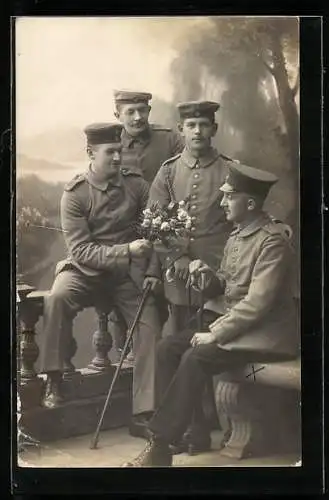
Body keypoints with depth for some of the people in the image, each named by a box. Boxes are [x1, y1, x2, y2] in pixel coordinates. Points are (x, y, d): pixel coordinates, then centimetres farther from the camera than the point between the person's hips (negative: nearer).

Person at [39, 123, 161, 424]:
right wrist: (126, 250, -28)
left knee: (150, 329, -14)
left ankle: (146, 410, -3)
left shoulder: (136, 184, -2)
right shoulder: (75, 194, -9)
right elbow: (80, 250, -15)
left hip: (129, 274, 2)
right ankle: (54, 381, -18)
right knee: (57, 297, -31)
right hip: (86, 271, -2)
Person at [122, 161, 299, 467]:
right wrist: (210, 277, -5)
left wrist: (214, 334, -21)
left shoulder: (273, 241, -17)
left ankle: (159, 446, -18)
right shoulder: (237, 235, 12)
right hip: (228, 318, 9)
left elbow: (257, 303, -23)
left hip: (262, 333, -9)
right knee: (167, 348, -8)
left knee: (196, 358, -27)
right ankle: (184, 429, -7)